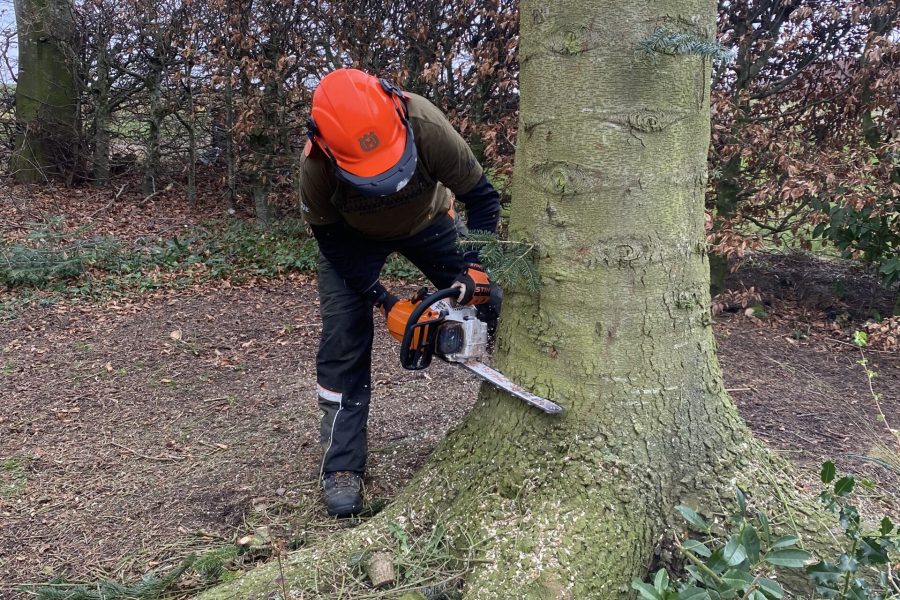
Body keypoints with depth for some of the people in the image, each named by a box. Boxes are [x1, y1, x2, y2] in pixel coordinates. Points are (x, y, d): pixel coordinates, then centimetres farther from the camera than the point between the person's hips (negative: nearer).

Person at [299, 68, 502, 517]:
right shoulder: (317, 163, -36)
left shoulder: (427, 127, -39)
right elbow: (330, 237, -20)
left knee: (488, 303, -5)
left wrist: (471, 268, -34)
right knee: (344, 333, -13)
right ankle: (342, 467, -2)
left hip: (427, 220, 1)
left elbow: (482, 197, -25)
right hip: (353, 237, -1)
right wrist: (382, 300, -25)